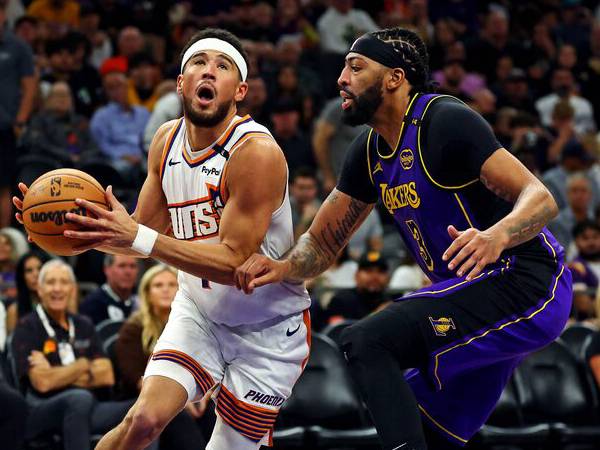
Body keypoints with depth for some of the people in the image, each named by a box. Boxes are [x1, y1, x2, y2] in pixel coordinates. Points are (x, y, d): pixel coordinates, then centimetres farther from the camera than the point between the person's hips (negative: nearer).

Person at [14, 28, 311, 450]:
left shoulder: (256, 153, -25)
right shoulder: (167, 139, -3)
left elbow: (234, 262, -28)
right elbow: (148, 233, 5)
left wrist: (139, 238, -37)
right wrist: (78, 228, -14)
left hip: (268, 329, -4)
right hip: (199, 309, 4)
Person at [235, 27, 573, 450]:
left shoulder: (445, 121, -16)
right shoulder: (369, 151, 10)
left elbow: (541, 200, -23)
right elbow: (322, 243, 14)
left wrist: (495, 236, -43)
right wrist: (283, 267, -9)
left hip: (526, 284, -9)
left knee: (366, 341, -23)